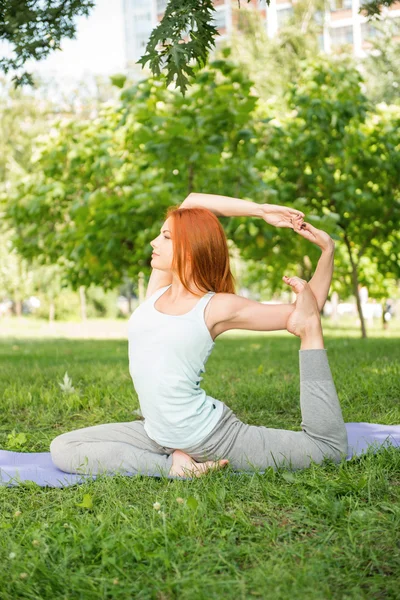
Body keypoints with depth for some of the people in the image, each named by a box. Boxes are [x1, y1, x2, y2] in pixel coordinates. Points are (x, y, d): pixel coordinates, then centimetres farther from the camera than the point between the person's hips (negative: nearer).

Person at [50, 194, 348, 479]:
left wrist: (328, 251, -11)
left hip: (210, 435, -4)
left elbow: (306, 309, -1)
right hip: (158, 435, 5)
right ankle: (173, 465, -9)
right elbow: (191, 201, 4)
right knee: (62, 448, -5)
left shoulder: (219, 307, -9)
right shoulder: (157, 289, 4)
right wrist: (260, 211, 3)